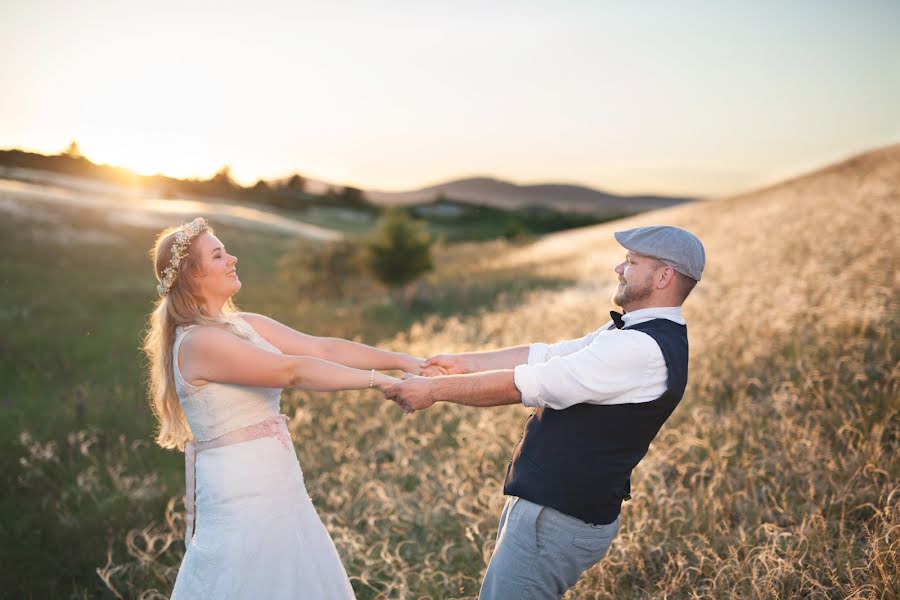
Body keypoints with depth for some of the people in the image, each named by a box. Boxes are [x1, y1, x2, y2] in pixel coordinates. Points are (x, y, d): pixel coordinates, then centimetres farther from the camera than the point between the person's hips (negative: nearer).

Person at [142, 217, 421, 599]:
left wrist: (402, 360, -4)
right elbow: (293, 371, -24)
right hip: (242, 496, -8)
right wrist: (377, 380, -24)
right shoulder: (198, 342, -18)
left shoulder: (244, 325, 7)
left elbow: (322, 348, 2)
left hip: (275, 489, 9)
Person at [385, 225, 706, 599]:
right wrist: (462, 364, 5)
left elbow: (524, 385, -22)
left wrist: (435, 390, -14)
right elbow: (548, 357, 10)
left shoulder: (645, 350, -23)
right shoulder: (635, 331, 10)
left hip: (557, 519, -10)